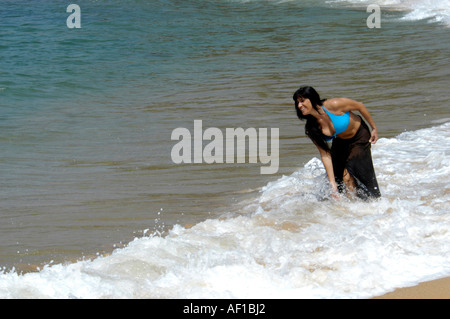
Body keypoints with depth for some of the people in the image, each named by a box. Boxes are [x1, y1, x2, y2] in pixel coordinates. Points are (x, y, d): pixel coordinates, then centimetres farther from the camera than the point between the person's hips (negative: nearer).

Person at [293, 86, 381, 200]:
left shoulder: (333, 105, -32)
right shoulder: (312, 127, -17)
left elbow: (359, 106, -15)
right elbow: (325, 154, -15)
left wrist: (374, 128, -6)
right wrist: (332, 183, -20)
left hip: (360, 136, -5)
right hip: (340, 142, 5)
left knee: (348, 177, -14)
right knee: (337, 178, -4)